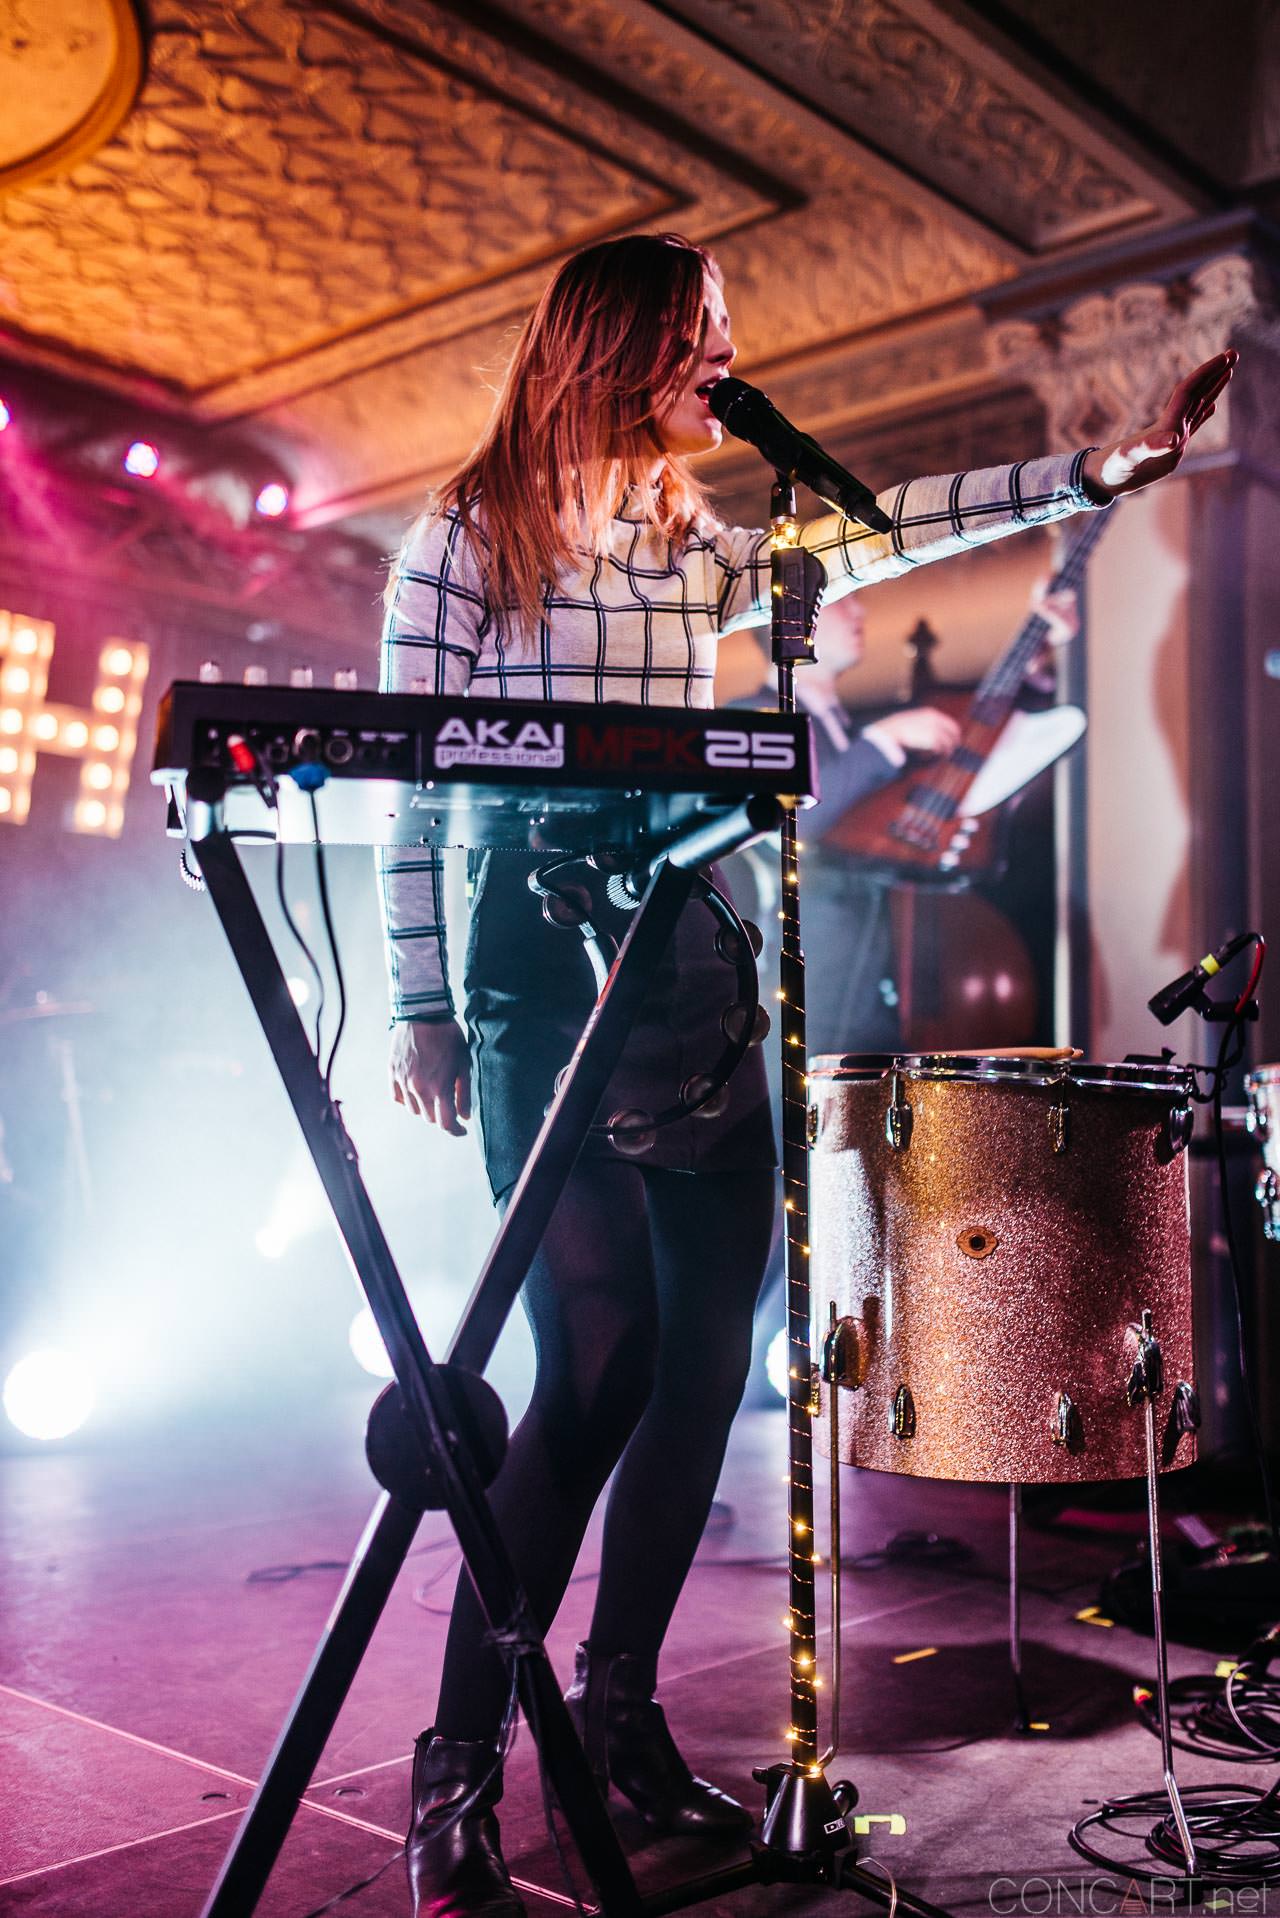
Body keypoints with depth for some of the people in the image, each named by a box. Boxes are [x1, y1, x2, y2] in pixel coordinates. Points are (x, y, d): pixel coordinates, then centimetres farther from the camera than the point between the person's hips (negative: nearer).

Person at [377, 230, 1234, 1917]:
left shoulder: (708, 548, 18)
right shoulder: (470, 537, 2)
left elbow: (884, 527, 11)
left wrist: (1094, 473, 3)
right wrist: (423, 1009, -5)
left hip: (696, 969, 6)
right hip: (540, 969, -6)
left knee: (707, 1354, 3)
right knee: (601, 1362, -13)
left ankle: (621, 1709, 20)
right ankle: (459, 1765, 1)